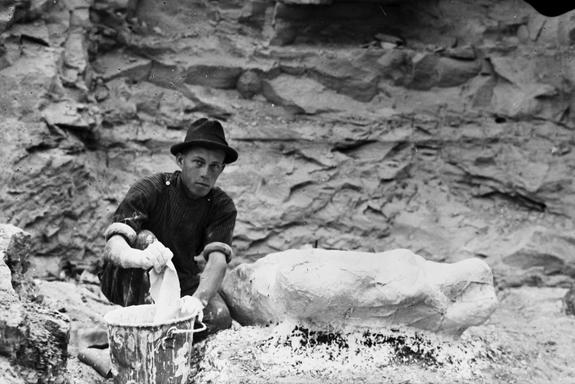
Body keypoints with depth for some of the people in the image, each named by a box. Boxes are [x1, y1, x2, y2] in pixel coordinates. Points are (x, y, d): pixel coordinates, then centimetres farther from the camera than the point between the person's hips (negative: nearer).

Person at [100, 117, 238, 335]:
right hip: (136, 286, -2)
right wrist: (139, 257, -59)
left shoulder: (222, 207, -11)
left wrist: (198, 299, -50)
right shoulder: (150, 190, -20)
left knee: (220, 318, -26)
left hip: (185, 286, 3)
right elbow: (112, 247, -34)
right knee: (144, 238, -31)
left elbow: (218, 261, -28)